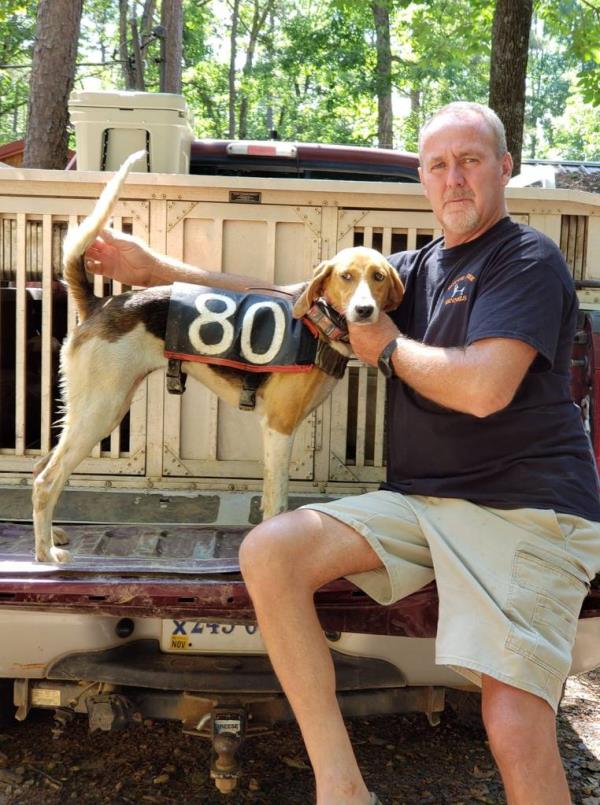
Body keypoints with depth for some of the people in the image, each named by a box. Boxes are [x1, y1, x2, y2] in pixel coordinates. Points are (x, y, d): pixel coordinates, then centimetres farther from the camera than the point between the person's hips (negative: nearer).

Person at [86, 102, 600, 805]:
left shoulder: (528, 259, -4)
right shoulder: (418, 267, 17)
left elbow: (483, 388, -20)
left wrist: (388, 347, -2)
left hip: (524, 508, -6)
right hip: (420, 501, 6)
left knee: (516, 729, -22)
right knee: (267, 552, -16)